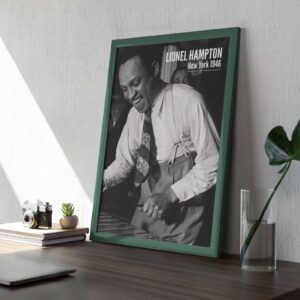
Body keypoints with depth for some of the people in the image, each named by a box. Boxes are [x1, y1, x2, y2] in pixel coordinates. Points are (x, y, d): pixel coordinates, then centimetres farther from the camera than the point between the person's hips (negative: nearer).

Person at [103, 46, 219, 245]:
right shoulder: (135, 113, 5)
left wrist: (170, 194, -23)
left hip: (183, 212, -6)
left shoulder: (188, 101, -16)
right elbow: (124, 161, 11)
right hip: (147, 210, 6)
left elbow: (212, 164, -18)